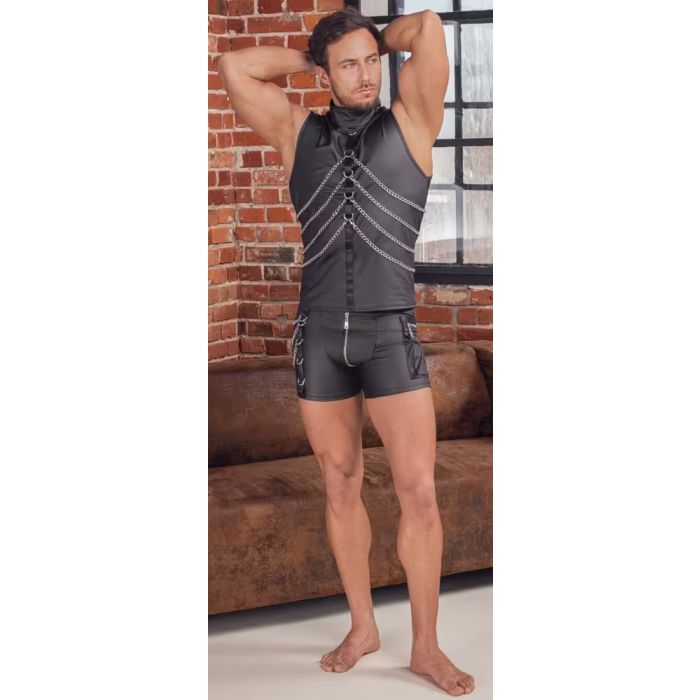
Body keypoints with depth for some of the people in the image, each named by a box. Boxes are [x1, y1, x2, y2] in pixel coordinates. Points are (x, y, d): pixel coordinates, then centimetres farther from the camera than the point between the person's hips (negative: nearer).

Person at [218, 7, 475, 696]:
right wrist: (313, 57, 9)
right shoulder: (298, 133, 8)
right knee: (340, 487, 10)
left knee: (419, 492, -7)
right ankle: (362, 627, 24)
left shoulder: (410, 123, 2)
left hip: (391, 334, -2)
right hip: (319, 336, 2)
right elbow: (232, 68, 2)